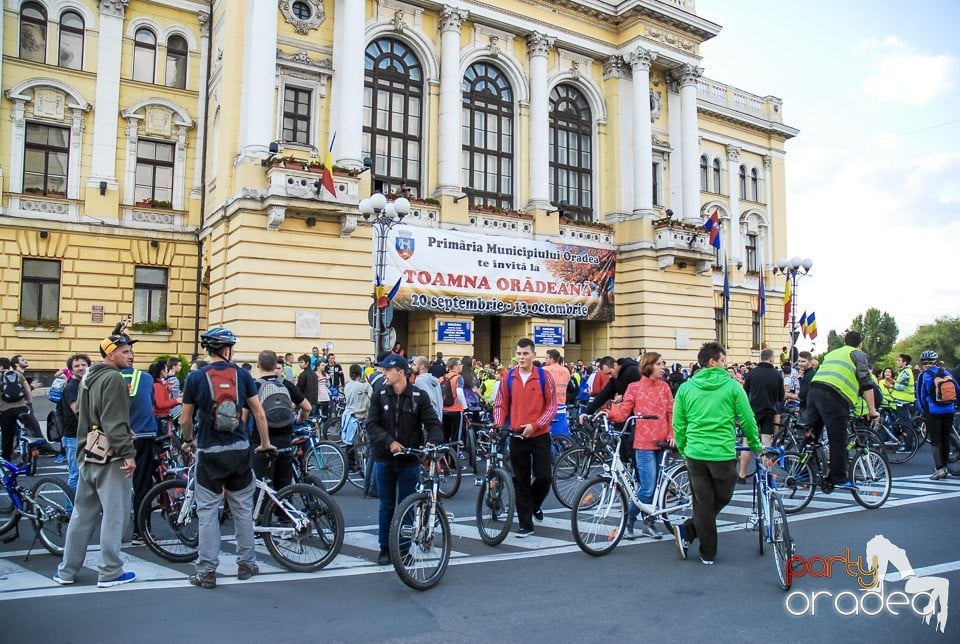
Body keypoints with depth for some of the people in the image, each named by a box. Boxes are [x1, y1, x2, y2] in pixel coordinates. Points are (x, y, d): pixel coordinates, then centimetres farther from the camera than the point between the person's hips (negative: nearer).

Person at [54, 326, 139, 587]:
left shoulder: (88, 378, 16)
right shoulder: (113, 379, -14)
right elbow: (115, 423, -22)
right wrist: (128, 453, -21)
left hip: (88, 455, 9)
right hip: (110, 458, -9)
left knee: (82, 514, 15)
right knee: (114, 515, -2)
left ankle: (67, 571, 21)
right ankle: (110, 573, 3)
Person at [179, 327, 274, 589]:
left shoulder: (195, 377, -4)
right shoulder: (242, 375, -1)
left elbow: (186, 420, 0)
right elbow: (259, 413, 1)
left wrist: (189, 441, 20)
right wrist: (265, 443, 13)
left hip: (209, 452, -1)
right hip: (239, 450, 1)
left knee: (208, 511, 5)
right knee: (242, 508, 13)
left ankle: (207, 571, 7)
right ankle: (246, 563, 22)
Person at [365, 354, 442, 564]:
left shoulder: (419, 396, -5)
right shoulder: (379, 394, -2)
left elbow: (433, 424, -7)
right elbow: (371, 424, -6)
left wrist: (431, 442, -27)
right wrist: (389, 441, -21)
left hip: (409, 460, -1)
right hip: (384, 459, 1)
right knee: (387, 506, 11)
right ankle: (385, 548, 24)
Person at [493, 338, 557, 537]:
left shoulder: (544, 376, -4)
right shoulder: (508, 377, 2)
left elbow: (551, 406, -4)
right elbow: (501, 405, 6)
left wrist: (535, 425, -15)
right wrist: (499, 425, -10)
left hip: (539, 435, -1)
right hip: (517, 436, 2)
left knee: (544, 476, -3)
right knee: (521, 481, 5)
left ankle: (535, 504, 28)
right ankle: (525, 524, 14)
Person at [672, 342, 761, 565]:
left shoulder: (685, 388, 3)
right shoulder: (732, 386, -4)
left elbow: (678, 425, 5)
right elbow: (747, 420, 1)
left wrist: (683, 449, 20)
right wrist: (755, 445, 17)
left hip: (695, 454, 3)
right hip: (723, 454, -3)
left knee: (703, 504, 11)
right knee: (721, 499, 17)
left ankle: (708, 554, 14)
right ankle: (687, 530, 10)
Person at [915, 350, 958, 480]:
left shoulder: (924, 375, -4)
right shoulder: (946, 373, 7)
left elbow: (920, 395, -2)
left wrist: (922, 411, 8)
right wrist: (954, 406, 23)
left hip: (933, 412, -4)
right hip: (949, 411, 4)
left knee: (935, 441, -2)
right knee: (945, 439, 13)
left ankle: (939, 468, -12)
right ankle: (944, 467, 19)